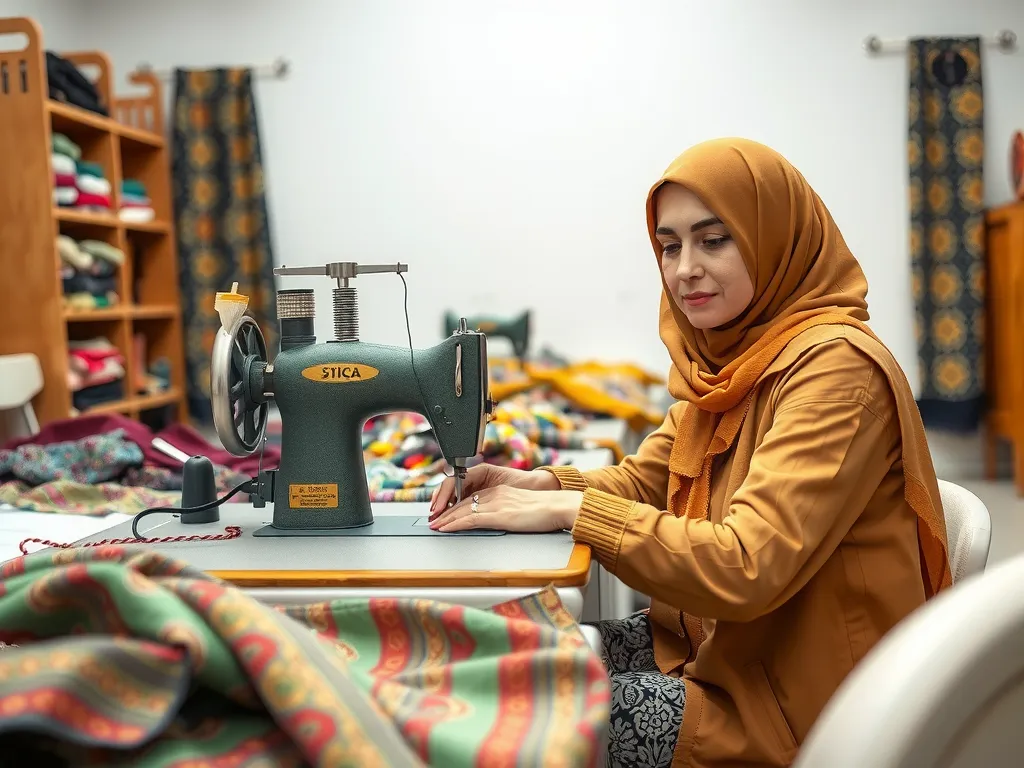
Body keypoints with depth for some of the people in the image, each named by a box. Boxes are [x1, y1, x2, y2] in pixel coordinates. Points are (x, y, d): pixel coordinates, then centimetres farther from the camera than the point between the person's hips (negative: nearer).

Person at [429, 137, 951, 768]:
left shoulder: (837, 367, -22)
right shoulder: (728, 358, 7)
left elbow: (747, 568, -30)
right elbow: (644, 481, 11)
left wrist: (569, 510, -25)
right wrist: (535, 484, -8)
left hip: (802, 705, -8)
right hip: (714, 641, 8)